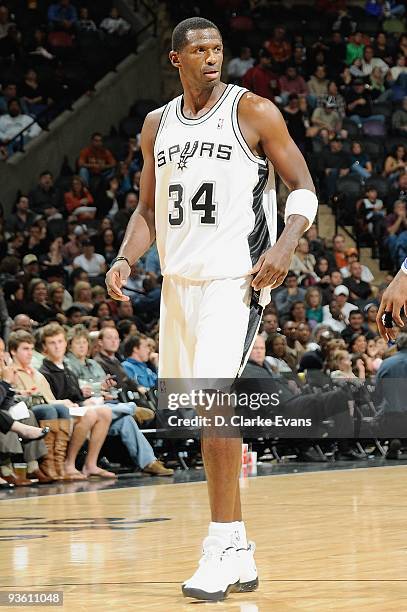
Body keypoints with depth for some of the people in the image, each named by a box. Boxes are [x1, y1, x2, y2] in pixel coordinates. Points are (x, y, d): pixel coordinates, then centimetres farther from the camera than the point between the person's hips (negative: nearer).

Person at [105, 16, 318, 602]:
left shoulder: (254, 112, -3)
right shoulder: (158, 125, 13)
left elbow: (304, 188, -2)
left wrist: (285, 244, -19)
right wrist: (125, 260, 3)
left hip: (234, 279, -6)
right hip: (177, 282, 7)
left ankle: (222, 547, -15)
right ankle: (240, 556, 17)